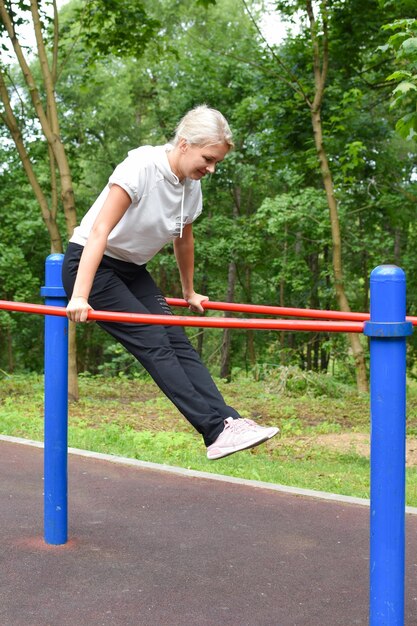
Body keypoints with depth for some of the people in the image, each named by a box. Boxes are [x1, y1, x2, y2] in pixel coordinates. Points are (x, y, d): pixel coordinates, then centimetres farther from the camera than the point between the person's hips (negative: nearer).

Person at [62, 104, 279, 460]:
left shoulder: (192, 186, 0)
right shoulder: (142, 166, -23)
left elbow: (184, 241, 16)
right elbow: (99, 231, -28)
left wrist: (189, 292, 25)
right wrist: (79, 298, -34)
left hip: (131, 270, 7)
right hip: (90, 264, -7)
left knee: (177, 340, -9)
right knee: (154, 343, -18)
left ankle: (229, 421, -18)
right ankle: (217, 430, -22)